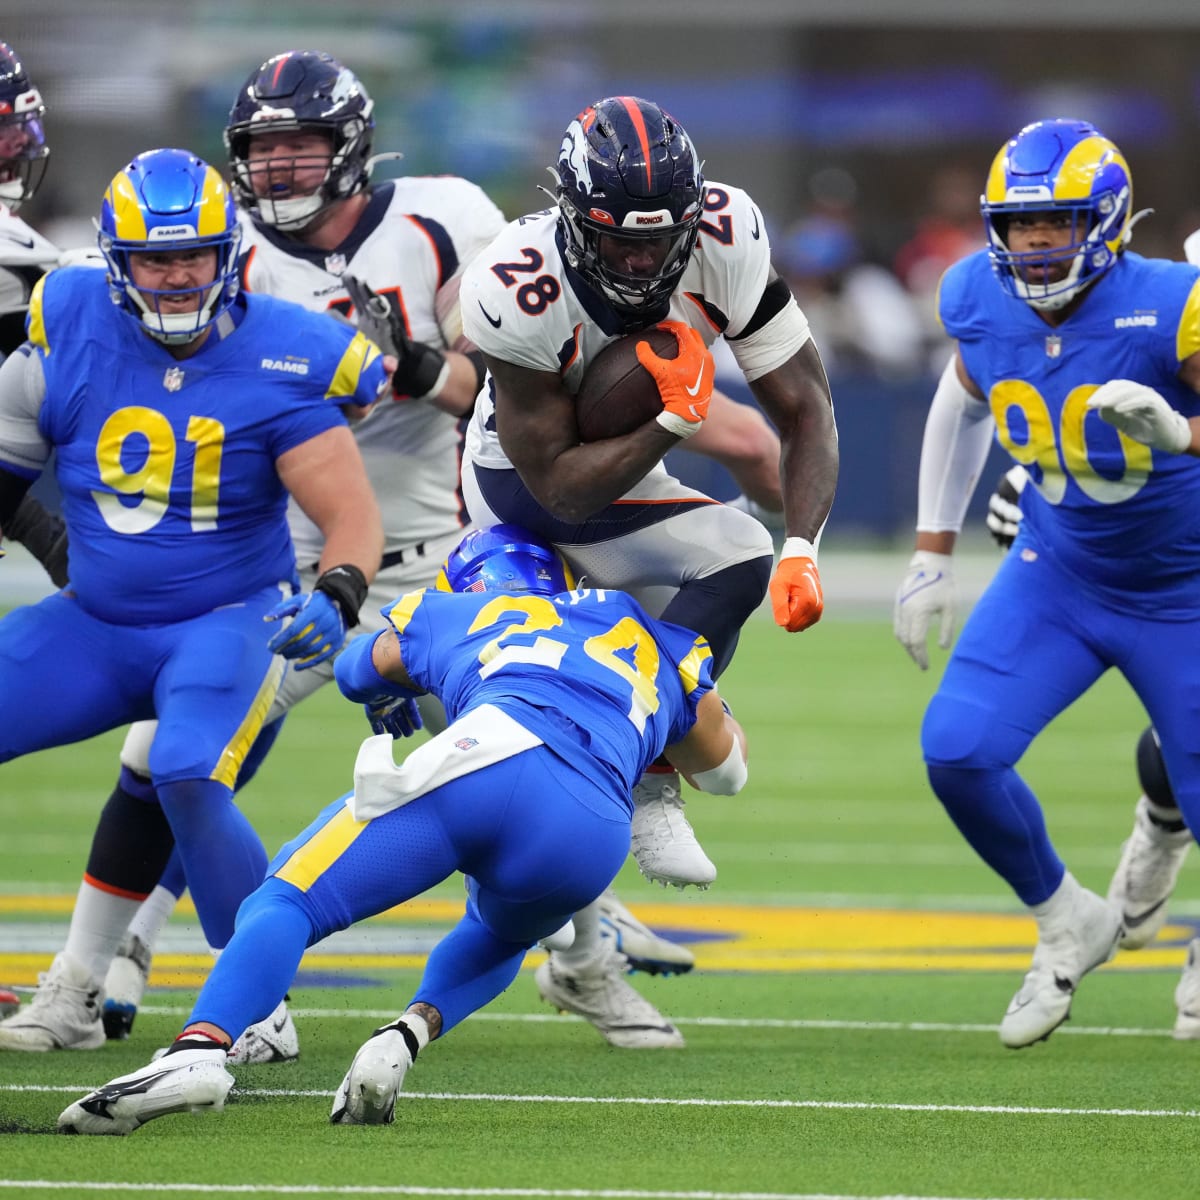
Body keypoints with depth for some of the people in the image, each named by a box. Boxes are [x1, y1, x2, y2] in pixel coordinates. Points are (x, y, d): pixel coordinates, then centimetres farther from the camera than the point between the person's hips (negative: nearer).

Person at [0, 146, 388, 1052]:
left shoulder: (277, 364, -14)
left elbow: (351, 513, -14)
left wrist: (335, 600, -32)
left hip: (228, 623, -5)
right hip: (94, 626, 5)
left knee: (188, 780, -30)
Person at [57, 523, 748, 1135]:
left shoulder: (449, 616, 36)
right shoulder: (658, 640, 38)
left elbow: (361, 670, 57)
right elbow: (725, 768, 53)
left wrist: (386, 699, 80)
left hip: (485, 757, -2)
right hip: (591, 844, 2)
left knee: (289, 904, 2)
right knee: (500, 938, 34)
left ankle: (202, 1047, -28)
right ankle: (410, 1034, 3)